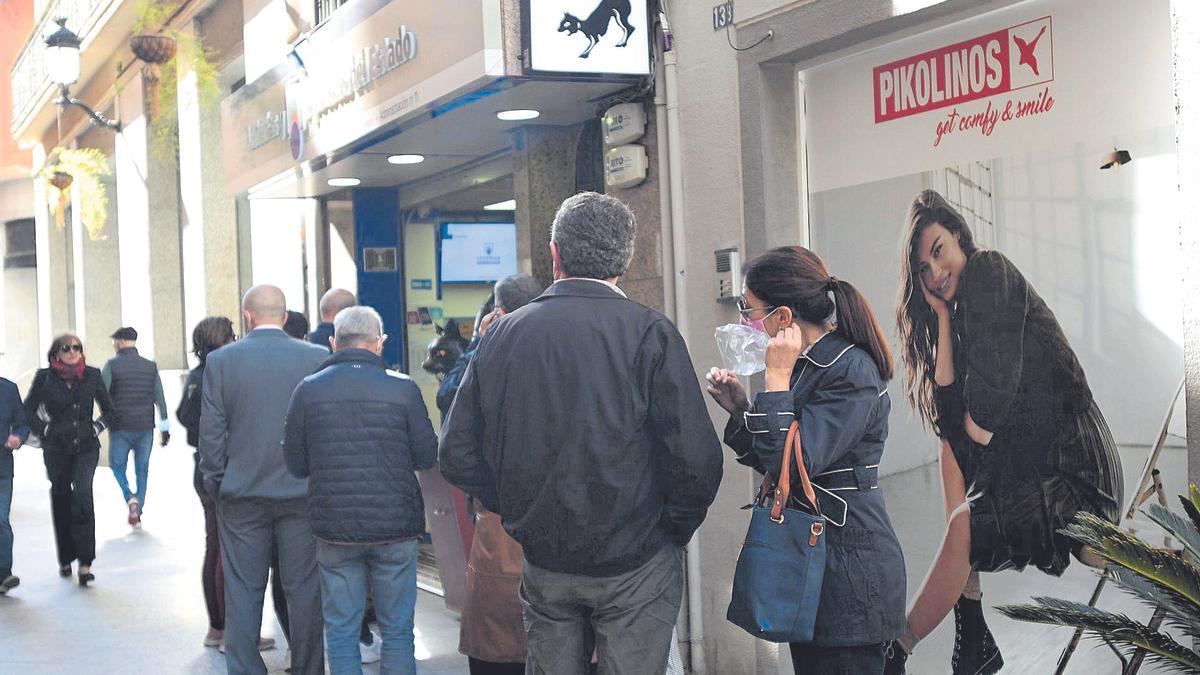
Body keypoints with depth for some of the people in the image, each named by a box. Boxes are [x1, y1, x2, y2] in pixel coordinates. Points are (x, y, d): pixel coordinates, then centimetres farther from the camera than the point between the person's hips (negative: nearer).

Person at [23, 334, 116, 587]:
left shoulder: (92, 375, 3)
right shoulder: (44, 377, -1)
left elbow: (110, 411, 13)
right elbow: (28, 410, 8)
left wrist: (96, 427, 1)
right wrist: (44, 430, -2)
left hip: (86, 446, -1)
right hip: (56, 449, 1)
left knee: (82, 494, -19)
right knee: (61, 500, 8)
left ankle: (85, 561, -19)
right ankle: (66, 558, 24)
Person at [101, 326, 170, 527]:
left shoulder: (112, 365, -7)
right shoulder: (151, 366, 4)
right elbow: (160, 399, 4)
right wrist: (165, 428, 7)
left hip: (120, 428, -3)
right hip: (145, 427, 3)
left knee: (118, 466, 12)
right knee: (142, 470, 11)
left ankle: (130, 497, -13)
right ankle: (137, 513, 10)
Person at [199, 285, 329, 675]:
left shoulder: (220, 361, -4)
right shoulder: (317, 359, -4)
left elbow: (211, 432, -2)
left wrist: (216, 486, 7)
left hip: (242, 496, 0)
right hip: (302, 493, 0)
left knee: (243, 592, 7)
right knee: (304, 591, 7)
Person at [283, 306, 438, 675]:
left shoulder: (308, 389, -2)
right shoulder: (403, 388, -7)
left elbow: (296, 464, 2)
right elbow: (427, 456, -1)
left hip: (334, 530, 1)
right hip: (396, 526, -1)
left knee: (341, 632, 10)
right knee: (397, 631, 9)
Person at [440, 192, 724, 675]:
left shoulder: (501, 335, -1)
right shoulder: (648, 333, -12)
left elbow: (457, 454, 2)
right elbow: (696, 460, -16)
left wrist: (519, 513, 13)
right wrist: (674, 530, 1)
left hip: (543, 563, 4)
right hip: (634, 564, -4)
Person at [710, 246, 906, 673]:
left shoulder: (851, 371, -17)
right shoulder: (805, 364, 10)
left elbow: (794, 464, -25)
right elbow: (775, 464, 17)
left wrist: (777, 377, -19)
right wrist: (740, 409, 4)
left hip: (848, 567, -9)